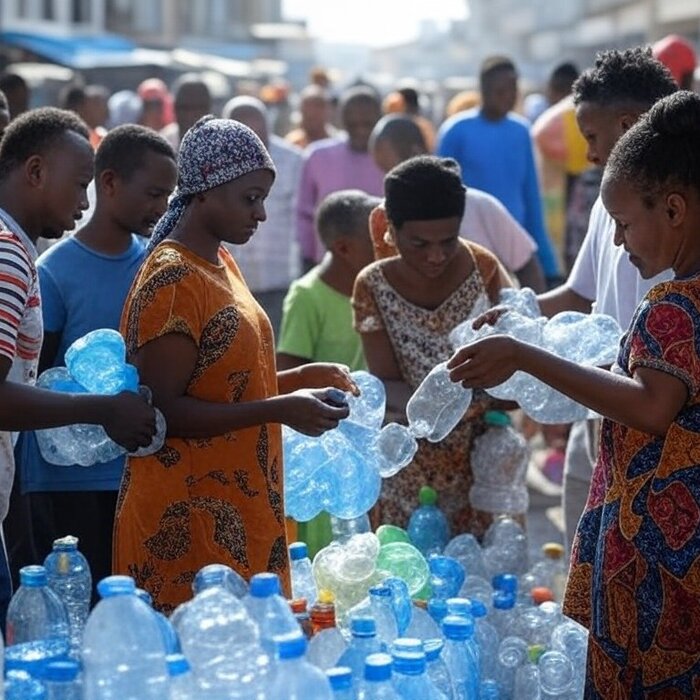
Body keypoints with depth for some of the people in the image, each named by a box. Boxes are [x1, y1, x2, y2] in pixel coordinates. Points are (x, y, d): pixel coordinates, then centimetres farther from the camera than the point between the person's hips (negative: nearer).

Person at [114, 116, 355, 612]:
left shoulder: (222, 265, 13)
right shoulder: (171, 281, -15)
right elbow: (162, 410, -19)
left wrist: (297, 379, 6)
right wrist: (280, 410, -23)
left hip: (239, 513, 9)